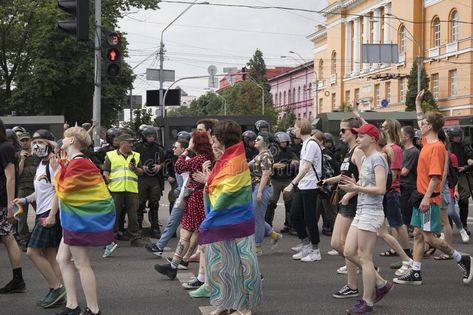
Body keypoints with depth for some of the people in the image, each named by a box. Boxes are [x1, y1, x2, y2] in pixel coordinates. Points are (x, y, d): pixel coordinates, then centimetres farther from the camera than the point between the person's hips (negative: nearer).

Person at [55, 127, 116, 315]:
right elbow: (65, 190, 9)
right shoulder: (74, 162, 12)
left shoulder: (78, 164, -19)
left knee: (81, 264, -3)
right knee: (62, 259, 11)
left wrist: (60, 167, -4)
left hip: (81, 218, -10)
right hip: (76, 218, 10)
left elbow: (63, 190, -16)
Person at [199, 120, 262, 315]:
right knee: (221, 261, 13)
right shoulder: (226, 159, 10)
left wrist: (211, 217, -14)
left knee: (239, 261, 0)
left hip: (234, 220, -9)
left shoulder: (234, 161, -17)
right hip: (222, 220, 9)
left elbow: (227, 194, -19)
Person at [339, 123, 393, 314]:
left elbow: (380, 189, -21)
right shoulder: (365, 158, 15)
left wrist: (356, 188, -17)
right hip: (361, 212, 10)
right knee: (349, 253, 10)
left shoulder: (377, 159, -13)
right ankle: (380, 284, 22)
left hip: (371, 213, -10)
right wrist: (353, 186, 4)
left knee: (365, 258, -2)